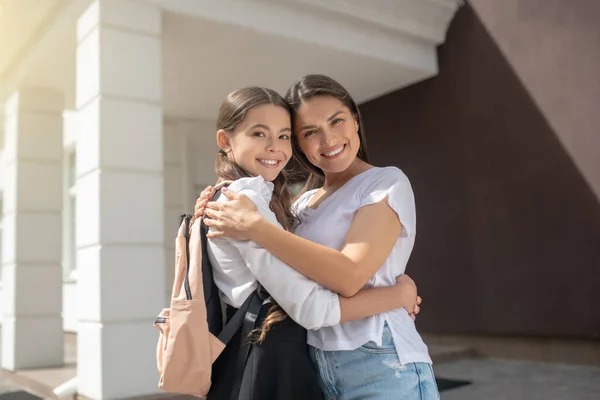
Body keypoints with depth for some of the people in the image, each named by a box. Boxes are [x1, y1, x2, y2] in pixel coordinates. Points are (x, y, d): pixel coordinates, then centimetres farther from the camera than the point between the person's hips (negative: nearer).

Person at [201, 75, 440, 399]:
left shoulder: (387, 183, -7)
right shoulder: (301, 205, 11)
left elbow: (349, 276, -21)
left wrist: (256, 227, -21)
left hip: (381, 367, -6)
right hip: (316, 368, 6)